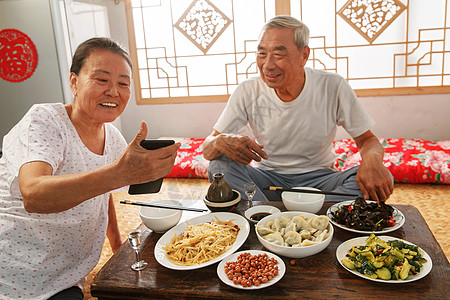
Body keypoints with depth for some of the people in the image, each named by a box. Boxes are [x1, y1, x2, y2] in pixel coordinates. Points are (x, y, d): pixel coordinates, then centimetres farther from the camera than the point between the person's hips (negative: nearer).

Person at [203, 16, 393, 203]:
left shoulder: (333, 87, -11)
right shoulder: (247, 92, -10)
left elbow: (367, 139, -2)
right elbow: (207, 150, -8)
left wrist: (372, 157, -28)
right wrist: (220, 141, -34)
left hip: (317, 178, 1)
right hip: (267, 178, 0)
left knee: (381, 176, -27)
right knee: (219, 165, -26)